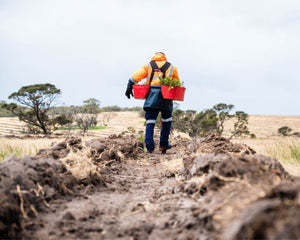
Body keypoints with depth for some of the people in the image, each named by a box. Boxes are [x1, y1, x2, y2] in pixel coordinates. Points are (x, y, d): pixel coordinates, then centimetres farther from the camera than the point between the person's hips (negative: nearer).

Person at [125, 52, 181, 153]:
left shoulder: (148, 66, 14)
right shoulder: (171, 67, 15)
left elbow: (136, 76, 4)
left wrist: (129, 88, 8)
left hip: (151, 96, 0)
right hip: (166, 96, 0)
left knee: (150, 121, 3)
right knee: (166, 120, 17)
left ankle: (149, 147, -5)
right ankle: (163, 144, 16)